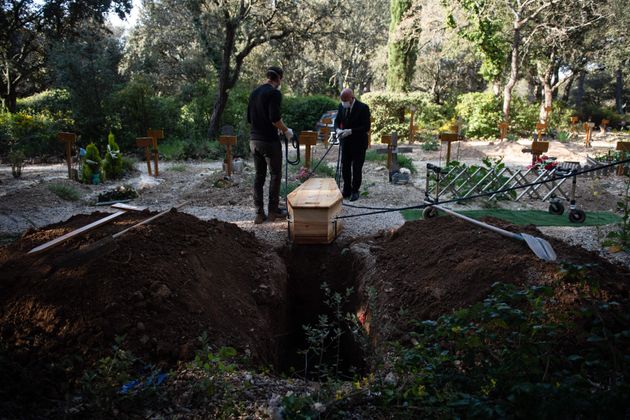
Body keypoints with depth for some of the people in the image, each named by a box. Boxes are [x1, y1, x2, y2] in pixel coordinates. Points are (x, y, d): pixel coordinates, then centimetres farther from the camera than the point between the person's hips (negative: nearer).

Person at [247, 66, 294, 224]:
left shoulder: (254, 92, 13)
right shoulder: (274, 93, -11)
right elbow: (274, 118, -21)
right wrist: (286, 130, -6)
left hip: (254, 140, 7)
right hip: (270, 141, -7)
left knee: (259, 175, 10)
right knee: (275, 175, 5)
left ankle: (259, 213, 10)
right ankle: (273, 211, 10)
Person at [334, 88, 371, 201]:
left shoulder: (363, 108, -16)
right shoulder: (341, 106, 1)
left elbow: (366, 127, -17)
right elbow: (337, 121, 11)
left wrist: (351, 131, -26)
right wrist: (338, 129, -12)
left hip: (358, 143, -5)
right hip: (345, 143, 5)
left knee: (357, 168, 4)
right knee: (345, 167, 10)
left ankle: (355, 191, 16)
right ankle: (346, 190, 22)